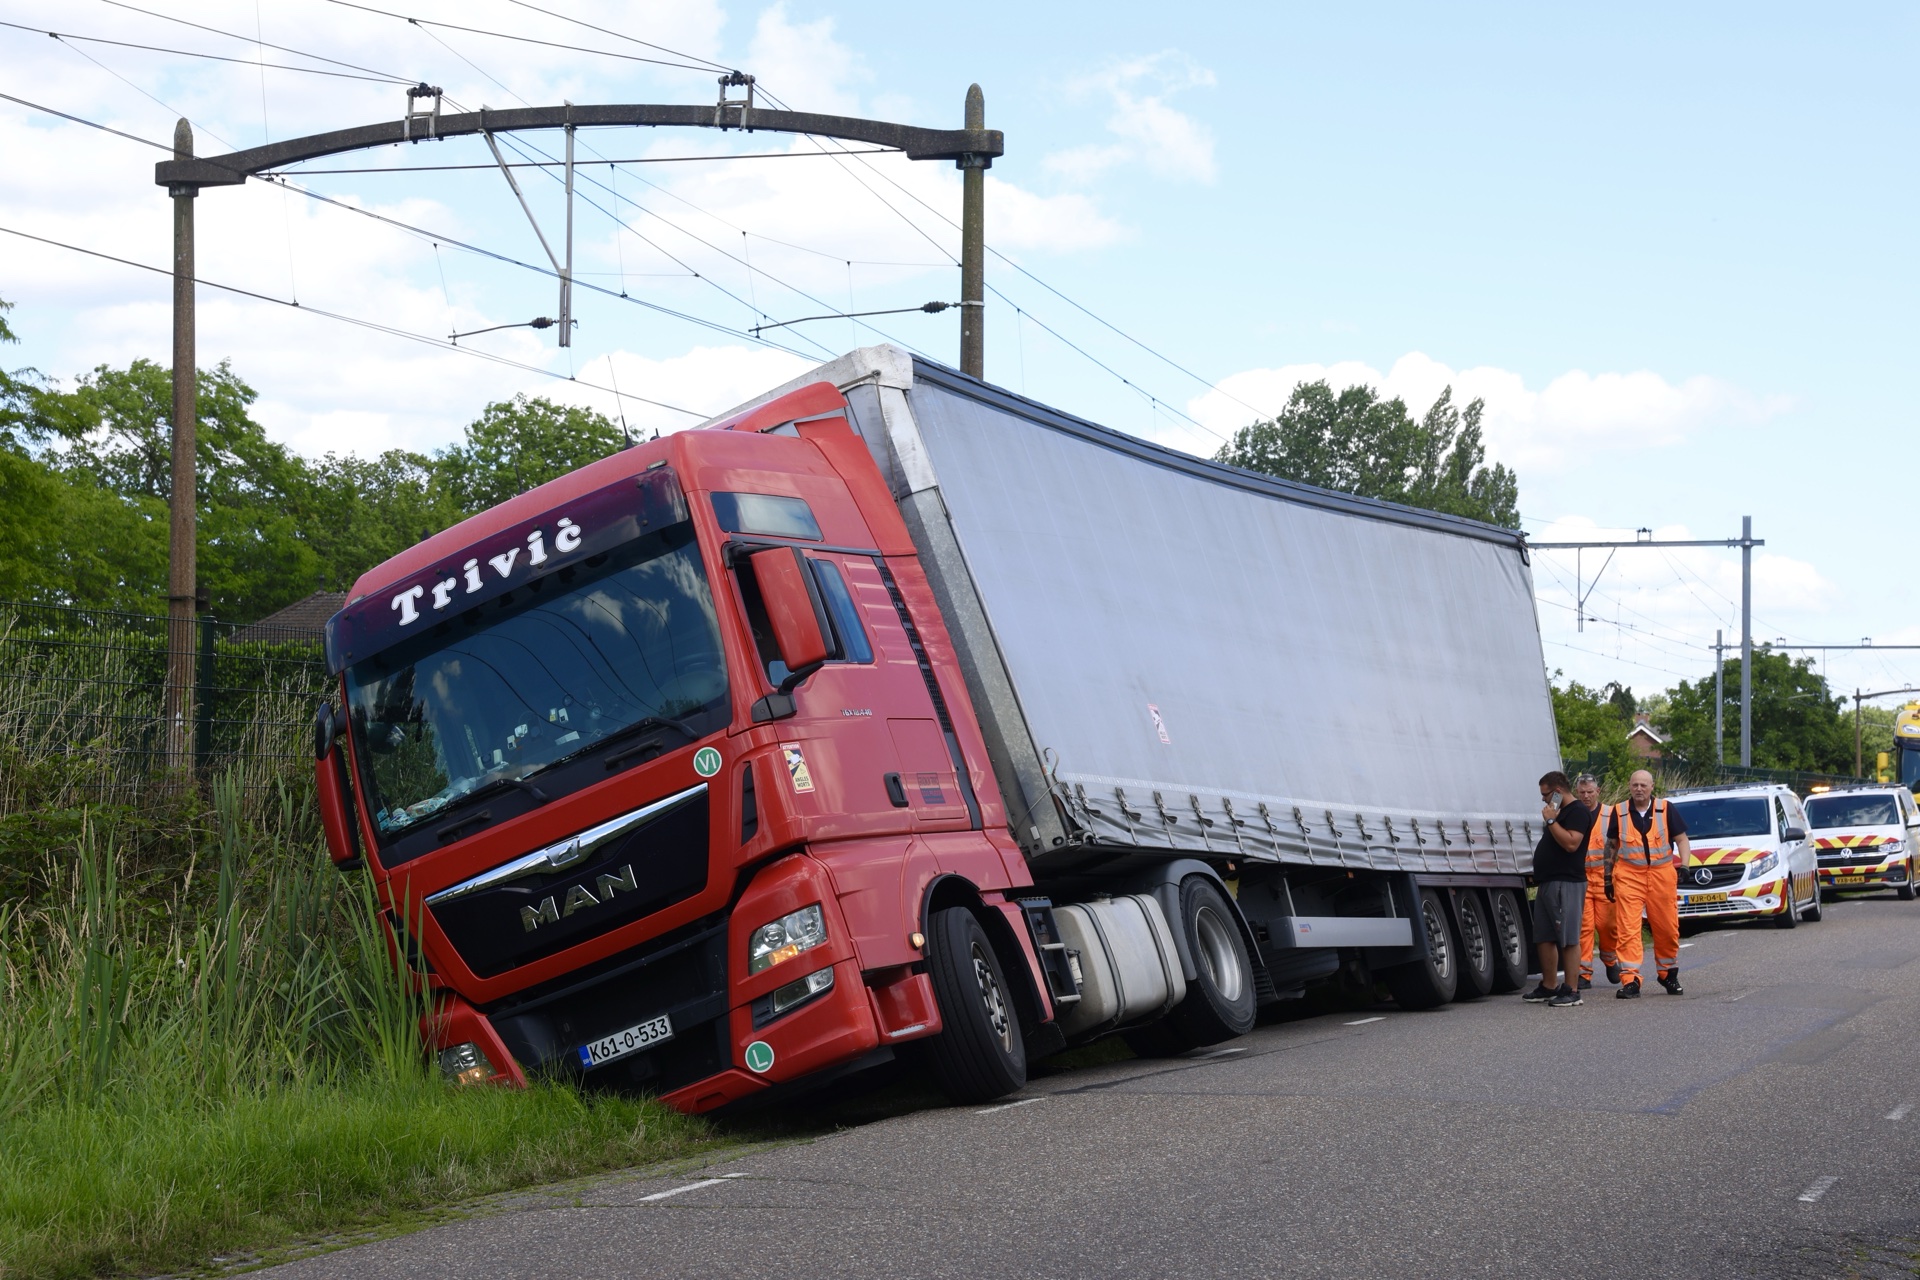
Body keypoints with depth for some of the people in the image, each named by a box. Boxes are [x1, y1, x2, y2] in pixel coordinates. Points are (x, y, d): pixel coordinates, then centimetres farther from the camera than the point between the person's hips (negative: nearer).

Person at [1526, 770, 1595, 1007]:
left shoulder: (1578, 812, -10)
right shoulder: (1560, 812, 23)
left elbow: (1571, 843, -23)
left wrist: (1551, 821, -18)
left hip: (1566, 883, -11)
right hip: (1548, 882, 11)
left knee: (1568, 939, -10)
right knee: (1544, 938, 11)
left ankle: (1571, 990, -10)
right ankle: (1547, 987, 18)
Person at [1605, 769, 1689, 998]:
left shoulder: (1665, 809, 5)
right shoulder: (1619, 812, 7)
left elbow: (1681, 838, 8)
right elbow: (1612, 846, 15)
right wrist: (1608, 877, 13)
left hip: (1662, 874, 0)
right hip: (1628, 875, 0)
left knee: (1667, 928, 6)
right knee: (1627, 929, -10)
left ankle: (1668, 974, 26)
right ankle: (1629, 980, -12)